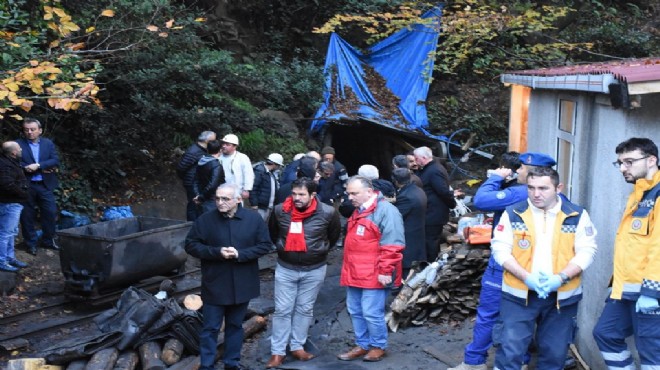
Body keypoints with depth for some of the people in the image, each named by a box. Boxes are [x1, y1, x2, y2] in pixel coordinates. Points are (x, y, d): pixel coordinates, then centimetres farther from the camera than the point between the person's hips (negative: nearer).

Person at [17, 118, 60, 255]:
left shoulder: (48, 143, 7)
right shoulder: (18, 144, -3)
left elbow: (56, 161, -2)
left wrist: (38, 165, -19)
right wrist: (43, 169, -15)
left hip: (45, 185, 3)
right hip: (26, 186, -3)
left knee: (50, 213, 6)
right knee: (27, 216, 4)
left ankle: (48, 240, 22)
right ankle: (31, 243, 16)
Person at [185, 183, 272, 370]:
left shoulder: (254, 218, -6)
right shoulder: (205, 220, -9)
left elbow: (264, 245, -4)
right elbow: (191, 245, -5)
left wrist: (240, 254, -18)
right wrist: (217, 252, -19)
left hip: (242, 285, 2)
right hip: (214, 285, -2)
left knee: (235, 326, 17)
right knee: (210, 328, 4)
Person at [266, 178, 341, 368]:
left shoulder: (327, 213, -16)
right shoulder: (280, 211, -12)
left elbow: (334, 236, 5)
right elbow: (272, 234, 11)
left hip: (314, 269, 0)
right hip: (285, 268, 1)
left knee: (305, 309, 12)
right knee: (282, 310, 3)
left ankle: (297, 346, 26)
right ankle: (277, 352, 11)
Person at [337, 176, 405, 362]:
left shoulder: (385, 210, -14)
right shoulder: (359, 211, 16)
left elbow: (392, 245, -18)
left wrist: (385, 271, -20)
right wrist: (349, 270, 24)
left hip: (374, 275, -9)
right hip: (355, 274, 9)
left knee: (371, 312, -3)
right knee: (355, 311, 14)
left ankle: (378, 346, 15)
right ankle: (362, 345, 27)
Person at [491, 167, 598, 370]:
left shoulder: (577, 215, 0)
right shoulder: (513, 214, -1)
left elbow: (586, 251, -3)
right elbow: (500, 249, -4)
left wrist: (561, 278, -18)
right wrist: (527, 277, -18)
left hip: (562, 295, 1)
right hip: (519, 294, -1)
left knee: (554, 353, 13)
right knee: (510, 350, -5)